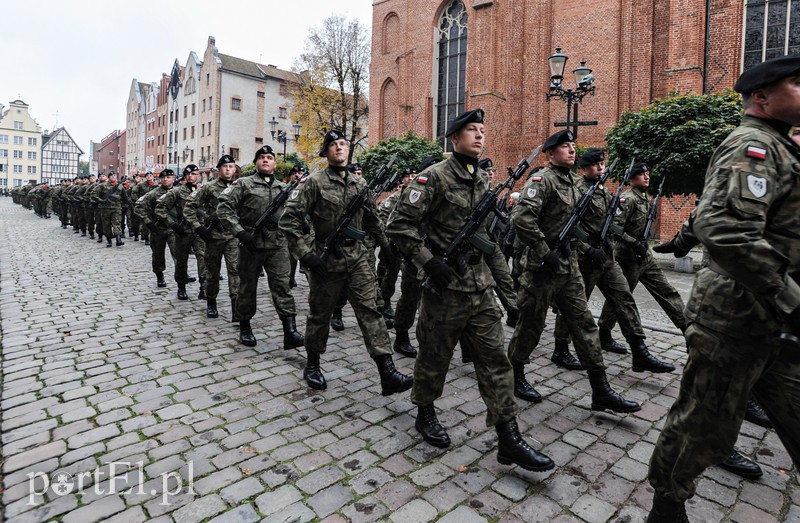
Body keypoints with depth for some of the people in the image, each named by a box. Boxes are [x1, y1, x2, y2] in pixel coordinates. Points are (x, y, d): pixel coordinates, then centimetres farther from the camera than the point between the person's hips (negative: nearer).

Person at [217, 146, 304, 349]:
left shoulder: (284, 188, 14)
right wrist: (240, 233, -15)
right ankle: (244, 327, 25)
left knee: (282, 285, -6)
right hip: (251, 245, -2)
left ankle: (290, 331, -9)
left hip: (278, 245, 2)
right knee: (247, 286, 9)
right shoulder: (243, 184, 1)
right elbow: (223, 209, -6)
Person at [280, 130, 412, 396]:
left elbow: (370, 218, 21)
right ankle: (312, 365, 31)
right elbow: (289, 219, -10)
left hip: (357, 257, 4)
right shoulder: (314, 182, -5)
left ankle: (387, 373, -5)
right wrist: (305, 254, -16)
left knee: (370, 311, -4)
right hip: (326, 259, -3)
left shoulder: (360, 183, 10)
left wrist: (386, 244, 20)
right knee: (320, 314, 10)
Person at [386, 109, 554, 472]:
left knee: (495, 357, 5)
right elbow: (399, 224, -15)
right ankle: (425, 414, 34)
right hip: (445, 288, -6)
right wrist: (428, 261, -21)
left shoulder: (483, 180, 13)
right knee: (435, 356, 10)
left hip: (481, 285, 7)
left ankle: (508, 439, 13)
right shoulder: (434, 177, -10)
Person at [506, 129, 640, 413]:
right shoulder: (542, 180, -12)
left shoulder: (572, 182, 16)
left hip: (569, 265, 8)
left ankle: (601, 390, 12)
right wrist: (544, 252, -22)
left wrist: (575, 249, 17)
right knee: (531, 325, 4)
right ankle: (513, 376, 24)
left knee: (584, 323, 6)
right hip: (543, 267, -8)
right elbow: (521, 218, -24)